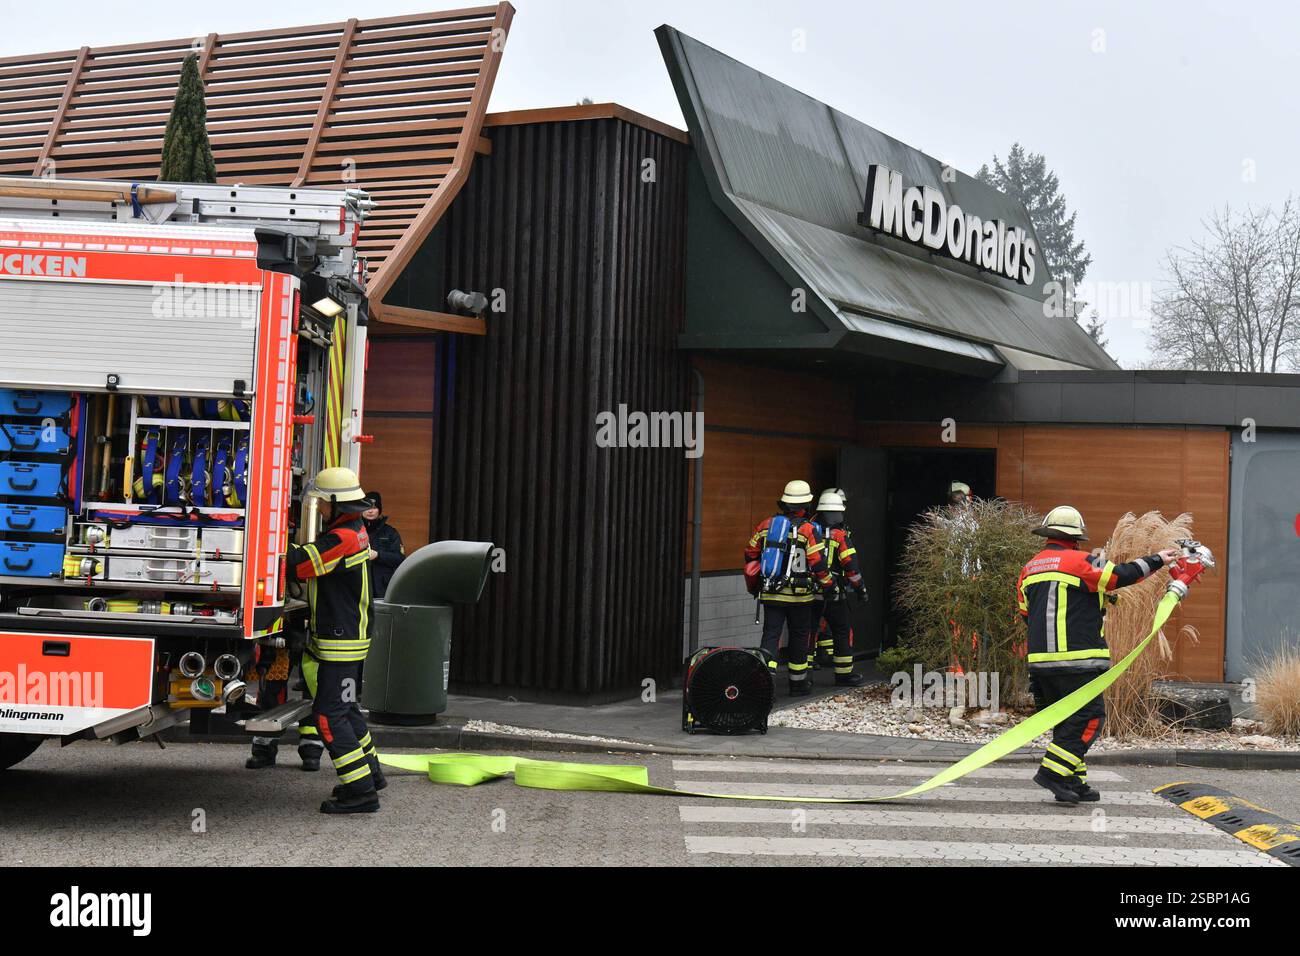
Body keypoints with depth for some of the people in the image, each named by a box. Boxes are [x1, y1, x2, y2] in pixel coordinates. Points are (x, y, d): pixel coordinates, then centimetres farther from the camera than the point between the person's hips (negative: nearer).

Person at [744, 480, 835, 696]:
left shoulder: (765, 525, 4)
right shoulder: (807, 530, -10)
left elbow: (750, 555, 11)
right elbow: (818, 564, -12)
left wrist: (755, 584, 26)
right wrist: (829, 584, 5)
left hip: (770, 593, 3)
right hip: (799, 596, -3)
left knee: (770, 635, 2)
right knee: (799, 637, 13)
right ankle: (797, 682, 24)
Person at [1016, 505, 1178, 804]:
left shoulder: (1029, 570, 15)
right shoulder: (1079, 561, -7)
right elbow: (1122, 575, -5)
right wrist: (1157, 560, 8)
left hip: (1040, 660, 8)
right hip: (1077, 662, -8)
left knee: (1066, 721, 14)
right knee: (1089, 717, -2)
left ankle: (1074, 782, 14)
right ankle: (1053, 771, -11)